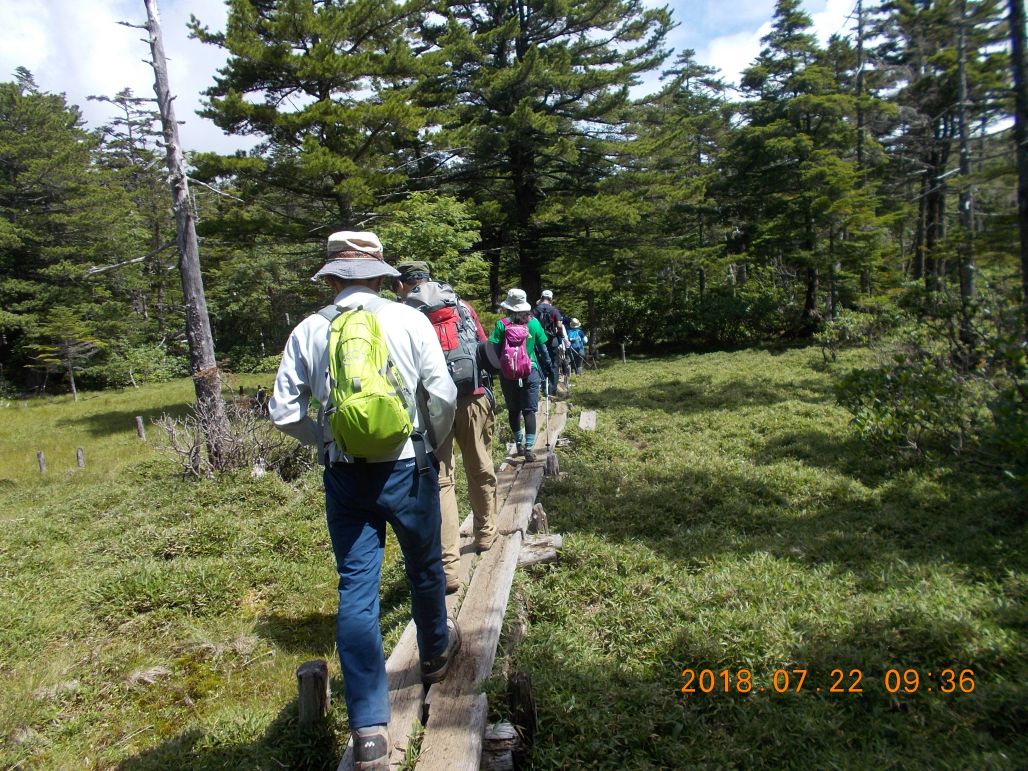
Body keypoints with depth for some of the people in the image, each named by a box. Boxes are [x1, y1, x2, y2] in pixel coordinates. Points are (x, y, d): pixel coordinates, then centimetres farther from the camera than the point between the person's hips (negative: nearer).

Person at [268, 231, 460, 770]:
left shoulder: (308, 331, 0)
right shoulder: (409, 320, -6)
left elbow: (284, 412, 2)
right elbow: (443, 395, -7)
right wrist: (434, 443, 10)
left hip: (344, 477, 1)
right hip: (407, 469, -1)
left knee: (356, 590, 6)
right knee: (424, 570, 21)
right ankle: (435, 653, 46)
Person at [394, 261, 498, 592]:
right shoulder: (461, 305, 9)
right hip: (474, 399, 3)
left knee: (439, 480, 1)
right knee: (481, 471, 19)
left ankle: (448, 568, -2)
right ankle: (485, 535, 38)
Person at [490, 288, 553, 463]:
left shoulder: (501, 324, -7)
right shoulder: (533, 322, -2)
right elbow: (542, 348, 3)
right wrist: (548, 368, 14)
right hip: (530, 373, 0)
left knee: (513, 410, 15)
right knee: (529, 410, 2)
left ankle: (519, 444, 24)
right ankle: (528, 447, -6)